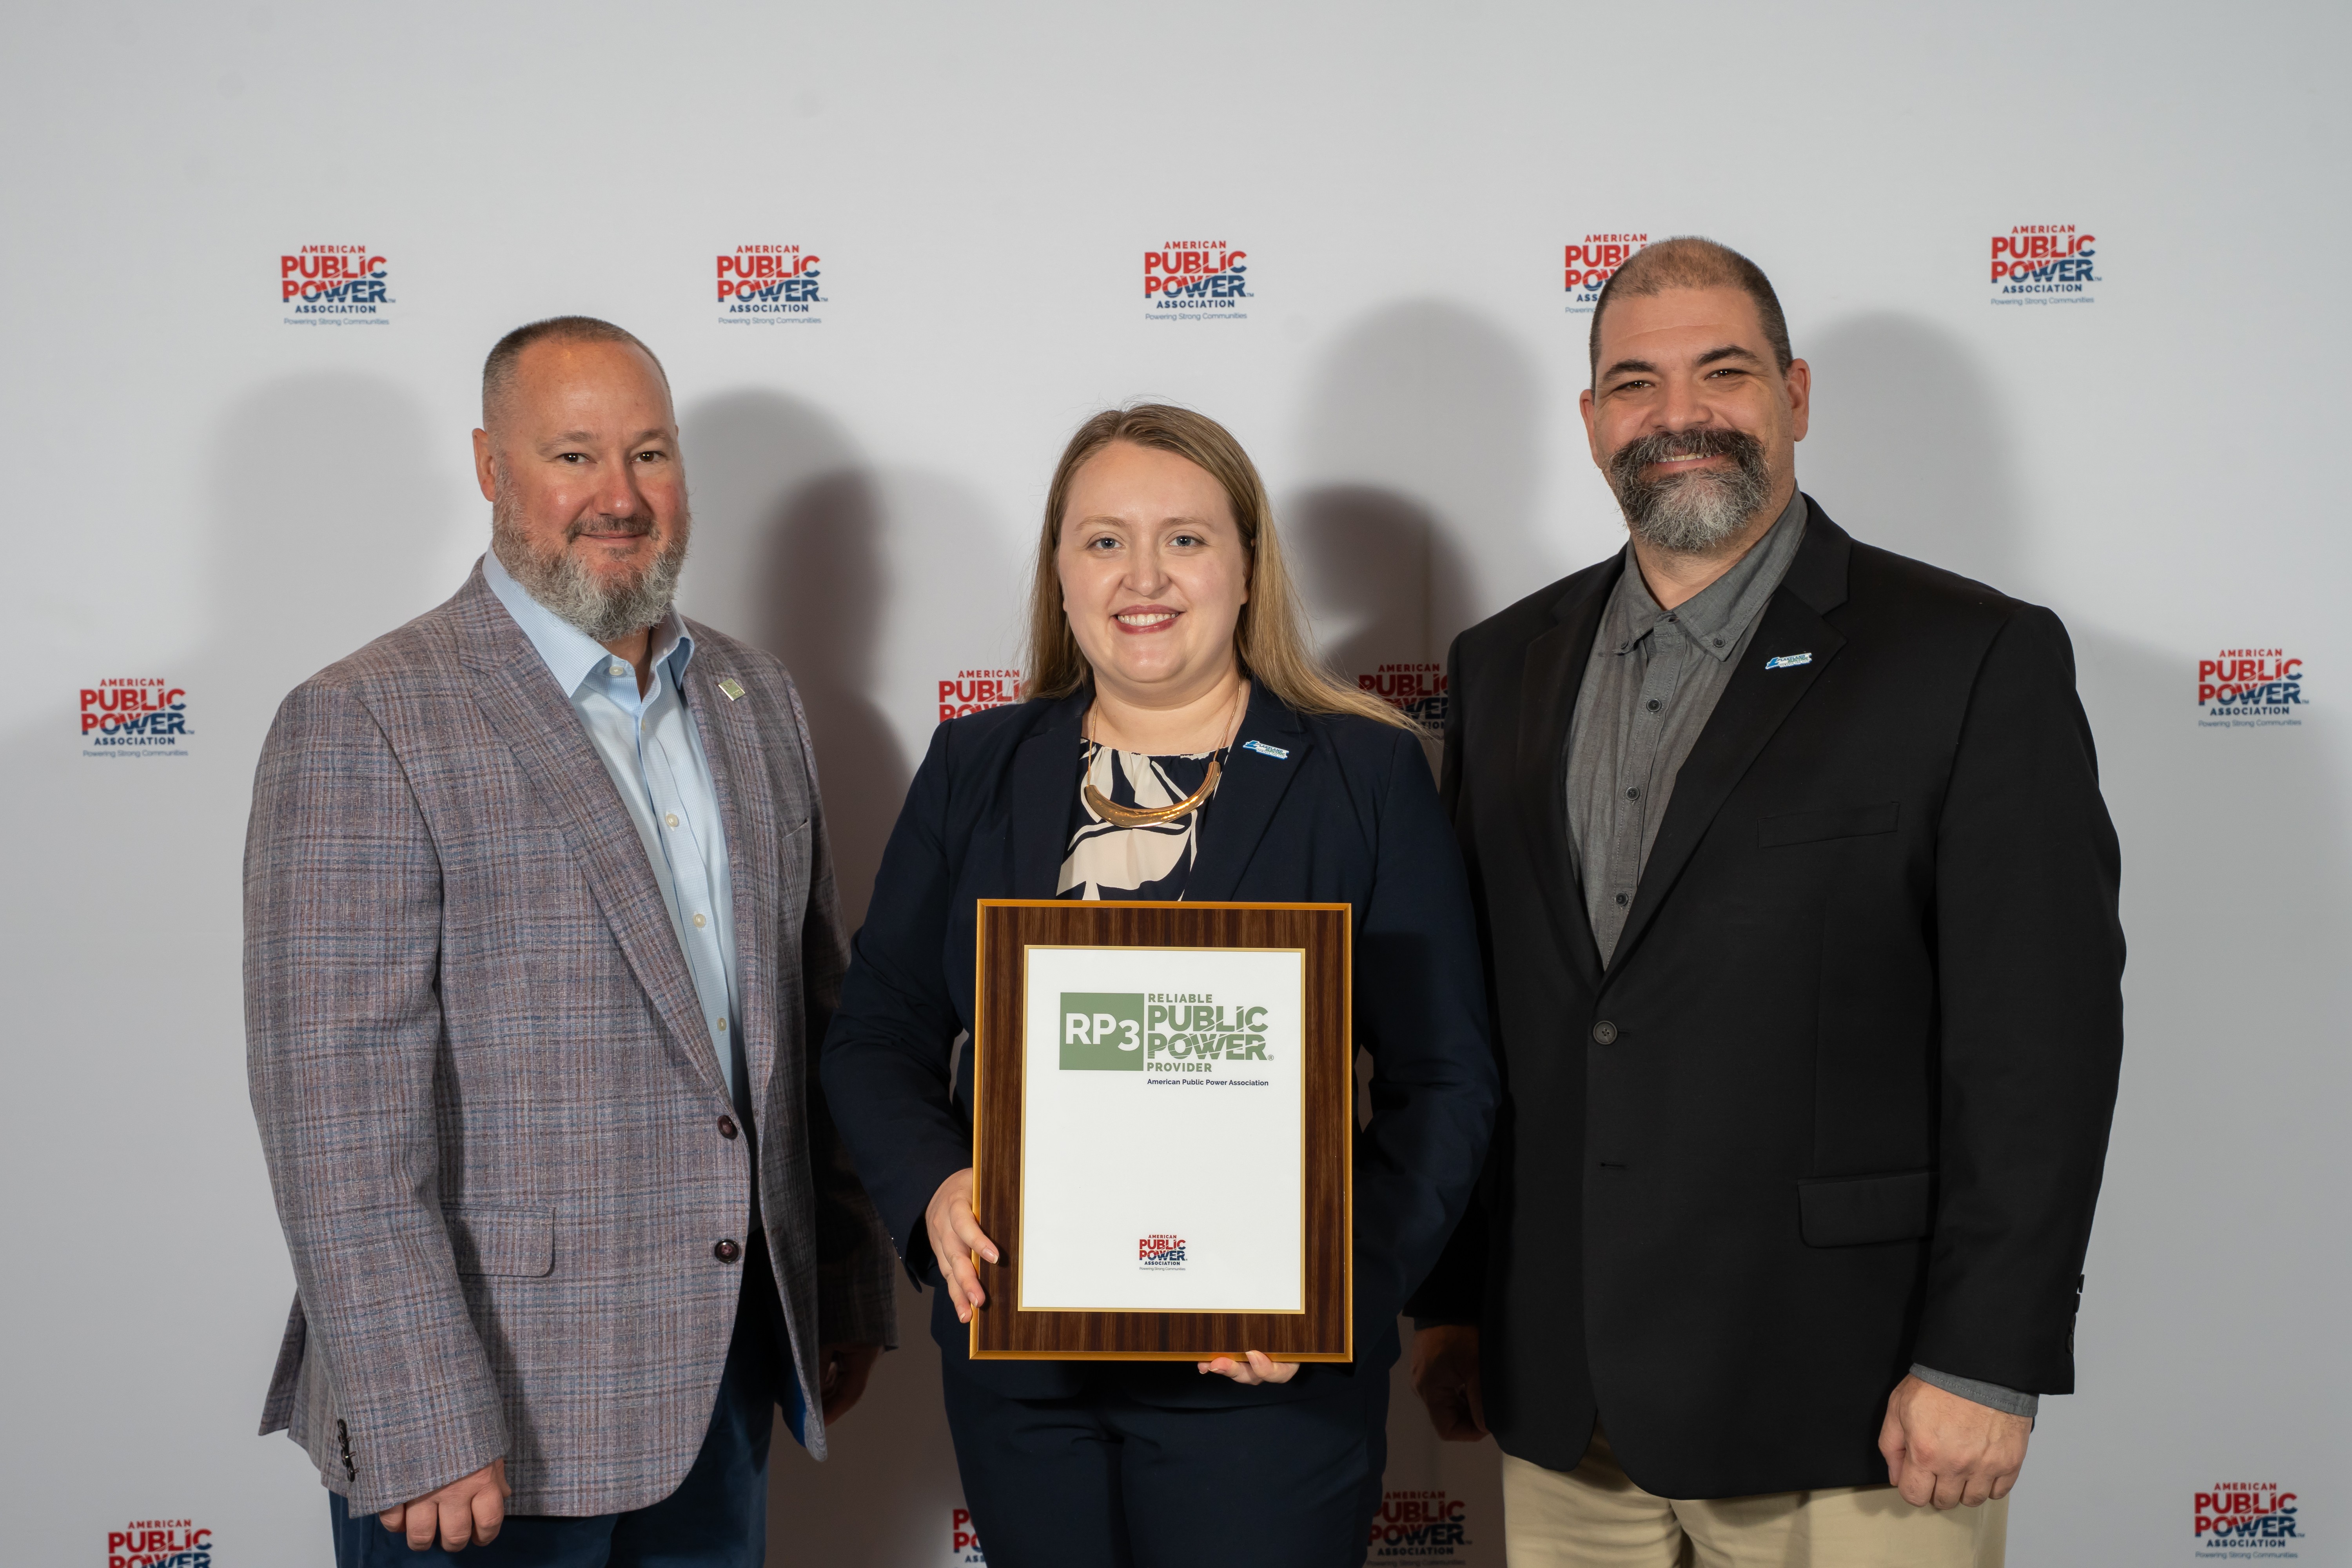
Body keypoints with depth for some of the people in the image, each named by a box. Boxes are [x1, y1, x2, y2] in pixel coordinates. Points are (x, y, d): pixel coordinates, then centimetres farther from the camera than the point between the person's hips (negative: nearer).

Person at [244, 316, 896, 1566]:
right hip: (496, 1415, -6)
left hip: (726, 1372, 6)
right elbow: (337, 1111, -17)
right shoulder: (364, 726, -12)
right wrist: (421, 1431, -19)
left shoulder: (754, 699, 9)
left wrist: (847, 1289, 13)